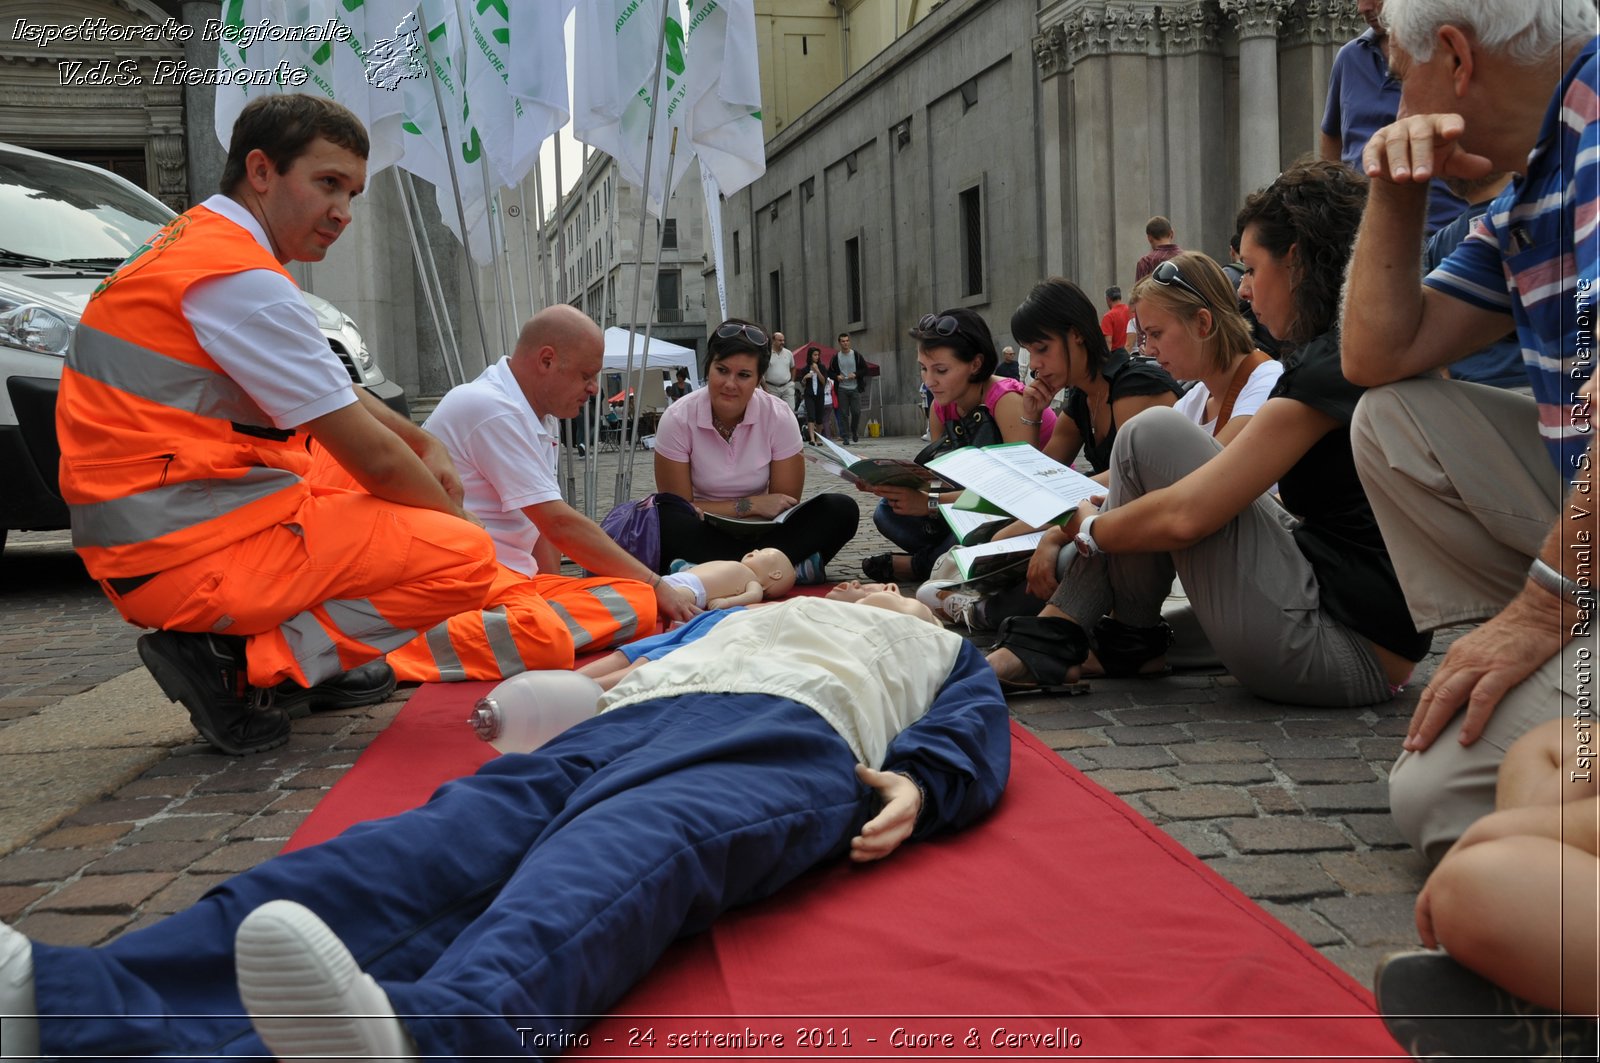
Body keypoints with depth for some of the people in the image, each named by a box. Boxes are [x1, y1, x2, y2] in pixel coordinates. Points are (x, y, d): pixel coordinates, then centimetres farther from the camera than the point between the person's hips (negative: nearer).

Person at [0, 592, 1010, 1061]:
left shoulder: (944, 649, 38)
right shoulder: (751, 613, 47)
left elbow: (975, 730, 17)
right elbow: (639, 650, 31)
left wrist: (917, 782, -5)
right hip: (625, 718, 3)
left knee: (624, 857, -37)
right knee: (449, 842, -25)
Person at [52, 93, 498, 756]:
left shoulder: (193, 241, 14)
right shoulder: (242, 280, -18)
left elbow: (338, 396, 24)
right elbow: (375, 459, -15)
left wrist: (423, 443, 15)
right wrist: (450, 514, 2)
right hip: (190, 558, -10)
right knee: (465, 559, -13)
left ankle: (326, 664, 17)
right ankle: (241, 668, -12)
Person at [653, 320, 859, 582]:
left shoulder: (779, 418, -8)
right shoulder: (677, 420, -11)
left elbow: (785, 507, -6)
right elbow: (678, 508, -10)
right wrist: (750, 505, -16)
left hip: (761, 533, 2)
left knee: (841, 510, -21)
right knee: (661, 519, -36)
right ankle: (791, 568, -32)